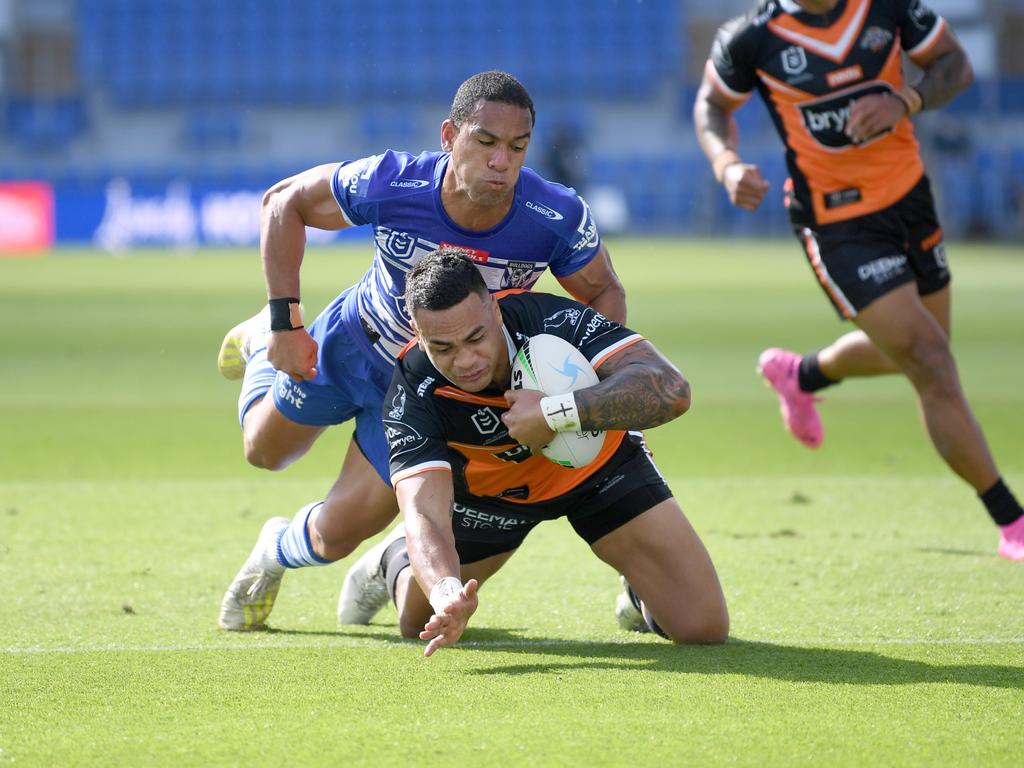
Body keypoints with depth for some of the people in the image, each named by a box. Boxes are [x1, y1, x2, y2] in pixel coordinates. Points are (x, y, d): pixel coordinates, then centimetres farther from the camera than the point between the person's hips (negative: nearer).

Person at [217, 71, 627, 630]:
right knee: (265, 450, 26)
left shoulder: (556, 219, -34)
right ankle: (261, 341, 57)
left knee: (336, 536, 0)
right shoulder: (389, 184, -35)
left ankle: (278, 552, 37)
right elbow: (285, 202, -17)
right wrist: (285, 322, -20)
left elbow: (605, 294, -13)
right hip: (354, 339, 0)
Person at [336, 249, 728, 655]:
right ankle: (392, 560, 44)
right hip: (487, 488, 1)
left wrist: (556, 413, -55)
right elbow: (423, 514, -43)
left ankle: (640, 595, 26)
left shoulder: (552, 319, -38)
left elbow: (670, 390, -47)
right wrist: (446, 592, -65)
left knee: (703, 626, -10)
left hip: (598, 465, -1)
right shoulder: (413, 394, -34)